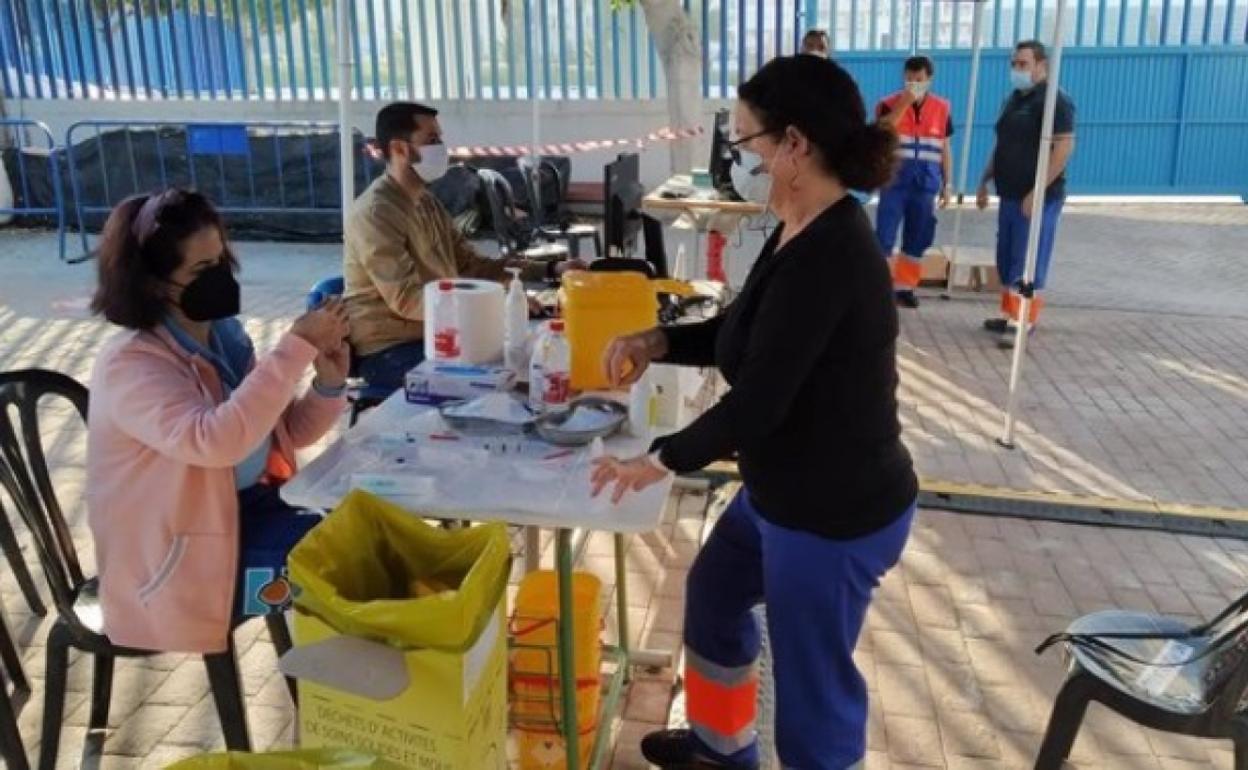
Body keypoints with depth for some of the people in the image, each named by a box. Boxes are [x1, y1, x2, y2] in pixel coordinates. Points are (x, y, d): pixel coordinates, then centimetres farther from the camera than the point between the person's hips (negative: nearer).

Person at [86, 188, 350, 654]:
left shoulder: (223, 335, 4)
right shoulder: (130, 364, -19)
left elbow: (285, 432, 9)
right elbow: (215, 440, -37)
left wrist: (329, 384, -11)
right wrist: (296, 347, -35)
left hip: (251, 506, 7)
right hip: (181, 558, -7)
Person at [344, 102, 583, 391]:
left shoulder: (427, 203, 12)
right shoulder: (376, 212, -18)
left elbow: (471, 265, 11)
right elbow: (408, 300, -26)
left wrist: (550, 270, 1)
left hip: (433, 334, 9)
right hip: (389, 350, -9)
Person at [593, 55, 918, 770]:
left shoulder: (827, 257, -29)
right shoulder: (805, 234, 2)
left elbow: (756, 403, -28)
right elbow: (741, 334, 15)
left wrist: (660, 461, -14)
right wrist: (658, 342, 0)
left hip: (837, 511, -11)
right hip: (789, 490, 11)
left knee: (813, 680, 9)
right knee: (714, 592, 28)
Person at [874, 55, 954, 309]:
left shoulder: (942, 108, 7)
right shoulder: (889, 104, -2)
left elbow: (945, 148, 12)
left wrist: (947, 184, 10)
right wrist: (903, 104, -22)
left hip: (926, 183, 3)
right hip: (895, 180, -3)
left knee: (917, 239, 7)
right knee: (884, 236, -5)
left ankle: (904, 287, 18)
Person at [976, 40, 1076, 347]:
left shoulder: (1054, 100, -12)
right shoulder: (1014, 99, 15)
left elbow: (1064, 147, -20)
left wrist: (1036, 192, -24)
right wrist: (985, 181, 19)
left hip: (1038, 197, -9)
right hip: (1010, 194, 9)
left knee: (1028, 262, -6)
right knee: (1006, 259, 13)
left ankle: (1024, 324, -1)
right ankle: (1010, 315, 23)